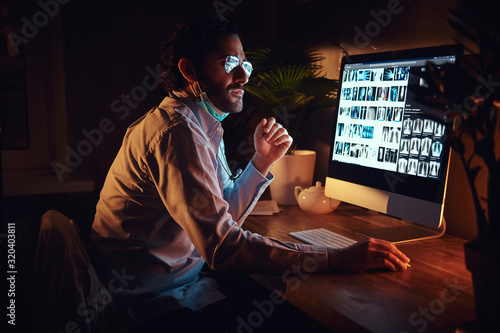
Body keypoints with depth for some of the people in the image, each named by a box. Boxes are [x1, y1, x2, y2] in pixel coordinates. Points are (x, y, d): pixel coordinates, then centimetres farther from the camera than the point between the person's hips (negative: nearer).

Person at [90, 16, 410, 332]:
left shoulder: (203, 126, 7)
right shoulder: (177, 130, -25)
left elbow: (222, 215, 9)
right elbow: (224, 246, -31)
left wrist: (262, 161, -3)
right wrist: (339, 258, -31)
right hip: (161, 298, -8)